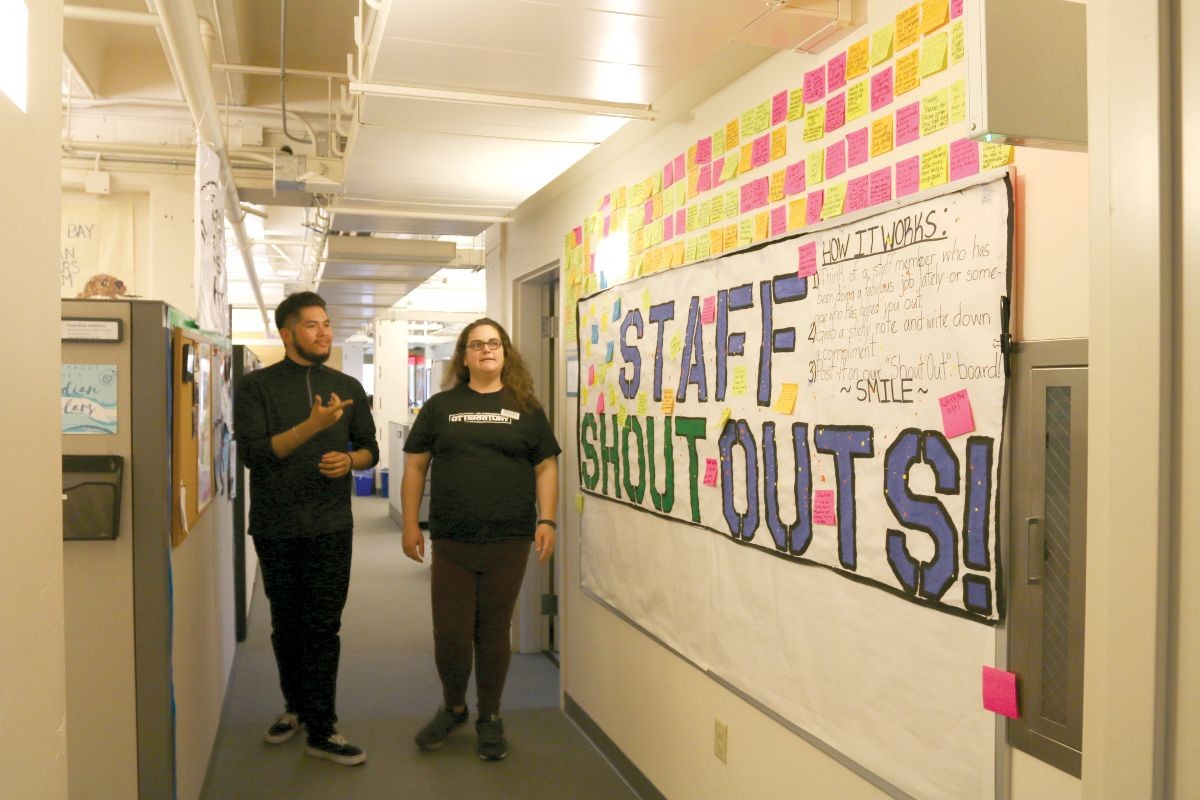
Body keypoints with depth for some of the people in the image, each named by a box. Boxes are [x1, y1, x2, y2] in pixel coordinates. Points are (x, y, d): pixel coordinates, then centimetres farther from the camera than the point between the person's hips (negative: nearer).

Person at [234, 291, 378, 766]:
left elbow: (370, 448, 12)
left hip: (331, 526, 1)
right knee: (287, 623, 13)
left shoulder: (348, 388, 8)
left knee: (323, 626, 0)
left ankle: (321, 729, 7)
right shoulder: (256, 387, -1)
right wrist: (311, 426, -24)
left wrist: (350, 459, -11)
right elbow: (253, 451, -13)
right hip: (276, 527, -1)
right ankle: (296, 705, 34)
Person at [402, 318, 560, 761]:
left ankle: (489, 717, 27)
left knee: (494, 633, 8)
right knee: (450, 634, 4)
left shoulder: (526, 408, 7)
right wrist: (410, 524, 2)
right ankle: (453, 708, 31)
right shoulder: (440, 406, 7)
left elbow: (546, 467, 7)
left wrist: (546, 519, -4)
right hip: (451, 542, 0)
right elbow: (415, 466, 8)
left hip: (508, 542, 0)